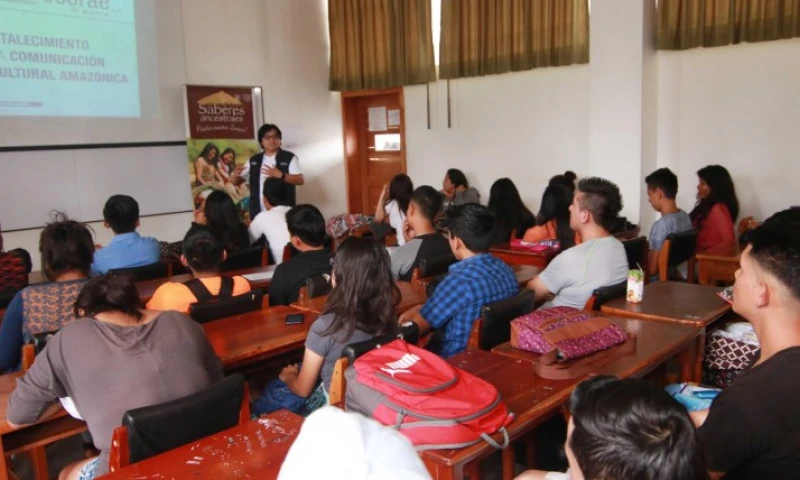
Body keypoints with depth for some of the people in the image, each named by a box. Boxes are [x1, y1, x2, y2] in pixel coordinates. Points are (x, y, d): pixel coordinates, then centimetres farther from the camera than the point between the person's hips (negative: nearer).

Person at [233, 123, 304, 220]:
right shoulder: (254, 161, 11)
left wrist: (280, 175, -24)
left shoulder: (289, 158, -1)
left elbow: (300, 180, -10)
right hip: (259, 214, 4)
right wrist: (236, 175, -11)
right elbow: (236, 182, 14)